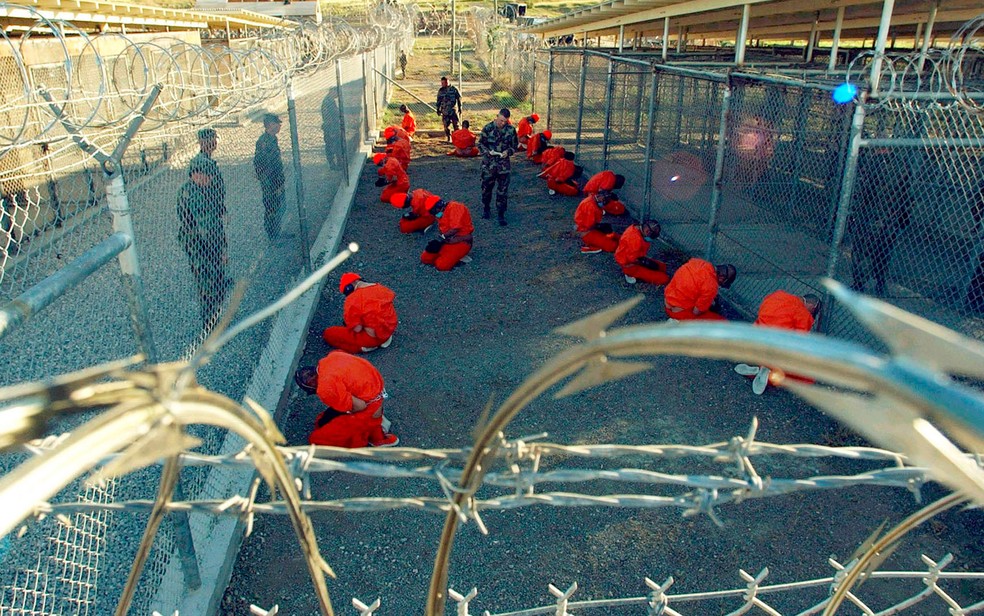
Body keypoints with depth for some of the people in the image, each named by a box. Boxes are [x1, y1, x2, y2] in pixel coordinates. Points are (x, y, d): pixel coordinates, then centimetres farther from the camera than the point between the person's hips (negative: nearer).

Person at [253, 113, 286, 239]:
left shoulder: (272, 138, 8)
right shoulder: (264, 142, -22)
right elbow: (263, 167, -23)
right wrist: (271, 187, -22)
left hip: (278, 181, 10)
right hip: (270, 183, -10)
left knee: (279, 209, 18)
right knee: (271, 210, 2)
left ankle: (277, 234, 31)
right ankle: (274, 238, 13)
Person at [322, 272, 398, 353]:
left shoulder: (353, 299, -19)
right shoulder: (380, 288, 0)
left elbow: (357, 329, -20)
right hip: (390, 329, 7)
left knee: (328, 334, 3)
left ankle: (368, 346, -3)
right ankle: (384, 339, 14)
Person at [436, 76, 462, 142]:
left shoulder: (453, 89, -3)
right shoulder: (440, 91, 6)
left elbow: (459, 99, 2)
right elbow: (438, 101, 14)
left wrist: (460, 108, 1)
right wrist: (438, 110, 11)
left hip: (454, 110, -2)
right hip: (445, 111, 3)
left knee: (456, 125, -3)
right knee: (446, 125, 0)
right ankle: (449, 139, 11)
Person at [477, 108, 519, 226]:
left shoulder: (511, 130, -2)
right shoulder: (488, 128, -7)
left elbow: (514, 145, 8)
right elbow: (480, 144, 0)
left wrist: (508, 151, -13)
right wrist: (487, 151, -19)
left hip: (504, 165, 1)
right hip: (488, 164, -1)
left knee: (503, 191, 1)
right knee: (486, 187, 13)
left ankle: (501, 214, 9)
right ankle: (486, 208, 35)